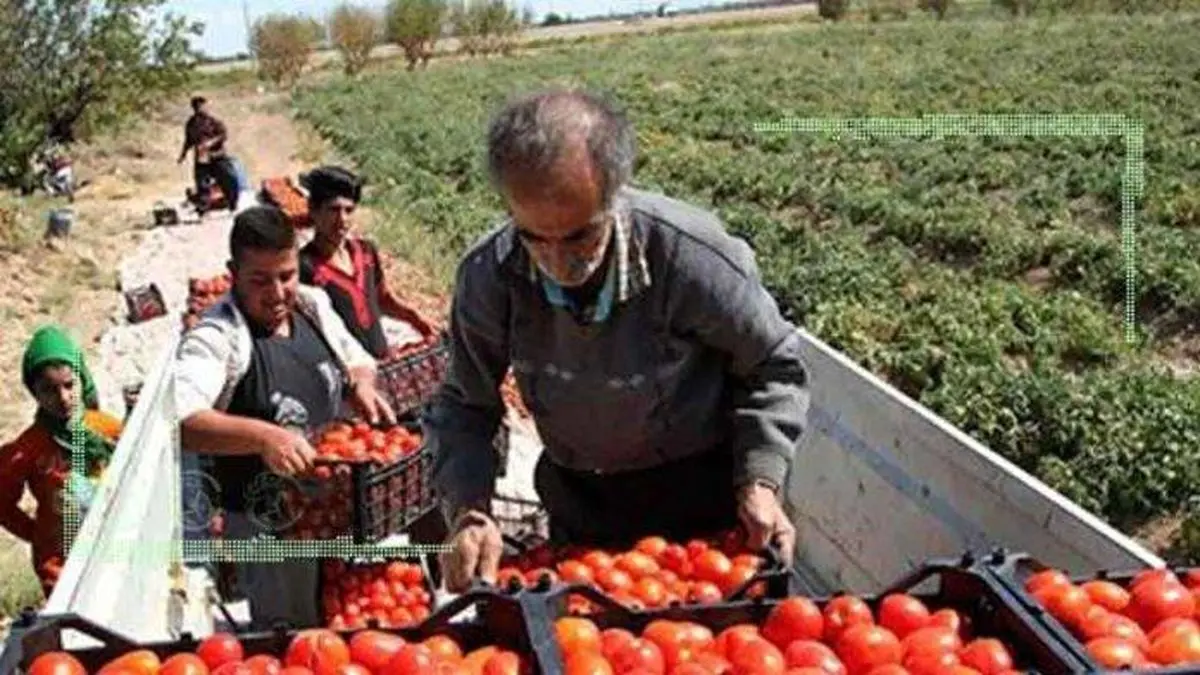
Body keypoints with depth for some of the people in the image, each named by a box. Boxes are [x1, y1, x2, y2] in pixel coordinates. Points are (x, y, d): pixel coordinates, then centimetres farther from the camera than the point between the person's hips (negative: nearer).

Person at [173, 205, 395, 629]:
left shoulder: (314, 305, 0)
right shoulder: (217, 337, -20)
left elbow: (357, 361, 16)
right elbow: (178, 420, -34)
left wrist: (362, 386, -6)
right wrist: (262, 435, -44)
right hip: (267, 527, -7)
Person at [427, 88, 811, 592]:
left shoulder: (691, 254, -27)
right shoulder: (488, 275, -20)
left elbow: (772, 366, -9)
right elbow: (463, 407, -5)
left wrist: (761, 482, -19)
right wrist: (468, 511, -21)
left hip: (700, 497, -2)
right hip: (577, 507, 2)